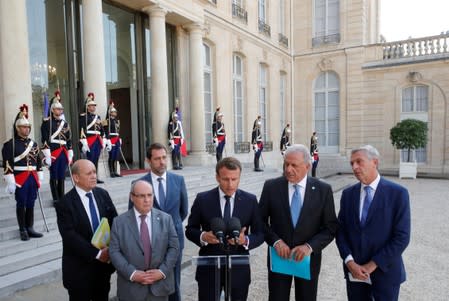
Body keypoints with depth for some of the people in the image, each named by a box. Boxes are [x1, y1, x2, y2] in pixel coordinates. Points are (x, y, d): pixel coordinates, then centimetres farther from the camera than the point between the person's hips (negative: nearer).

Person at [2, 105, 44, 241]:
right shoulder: (10, 144, -6)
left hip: (32, 178, 5)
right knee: (21, 205, 4)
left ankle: (30, 228, 21)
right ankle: (22, 230, 15)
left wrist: (40, 178, 12)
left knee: (31, 204, 11)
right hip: (20, 180, -5)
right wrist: (10, 182, -15)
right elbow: (7, 164, -11)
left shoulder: (33, 143, 11)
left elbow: (39, 162, 15)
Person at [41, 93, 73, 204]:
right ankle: (56, 199, 10)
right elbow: (44, 139, -10)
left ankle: (62, 198, 19)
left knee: (62, 177, 11)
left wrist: (70, 154, 12)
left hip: (64, 153, 5)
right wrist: (47, 155, -16)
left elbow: (69, 139, 16)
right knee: (54, 177, 2)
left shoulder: (65, 123, 14)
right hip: (53, 153, -5)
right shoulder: (47, 122, -3)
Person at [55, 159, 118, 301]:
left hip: (105, 262, 4)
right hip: (80, 268, -4)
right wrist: (97, 253, -22)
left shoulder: (103, 194, -1)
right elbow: (70, 237, -20)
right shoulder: (64, 204, -15)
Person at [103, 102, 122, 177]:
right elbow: (106, 131, -12)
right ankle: (111, 172, 2)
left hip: (117, 140, 7)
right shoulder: (107, 121, -4)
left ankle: (115, 172, 11)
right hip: (111, 139, -7)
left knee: (116, 157, 7)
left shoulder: (117, 121, 17)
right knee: (111, 157, -3)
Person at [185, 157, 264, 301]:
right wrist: (203, 236, -20)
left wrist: (246, 240, -21)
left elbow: (260, 234, 0)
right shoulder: (202, 199, -7)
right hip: (208, 269, -1)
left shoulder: (250, 200, -4)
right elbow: (190, 229, 1)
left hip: (238, 269, 1)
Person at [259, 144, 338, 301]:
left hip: (309, 258, 1)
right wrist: (275, 241, -16)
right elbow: (260, 221, -1)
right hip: (279, 256, 0)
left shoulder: (323, 190, -7)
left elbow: (331, 227, -5)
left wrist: (310, 246, -17)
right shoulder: (271, 186, -7)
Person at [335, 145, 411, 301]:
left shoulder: (398, 193, -9)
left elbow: (402, 237, -12)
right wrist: (350, 262, -10)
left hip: (384, 272, -3)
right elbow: (340, 230, 3)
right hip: (354, 272, 3)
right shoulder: (348, 194, 2)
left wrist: (372, 265, -13)